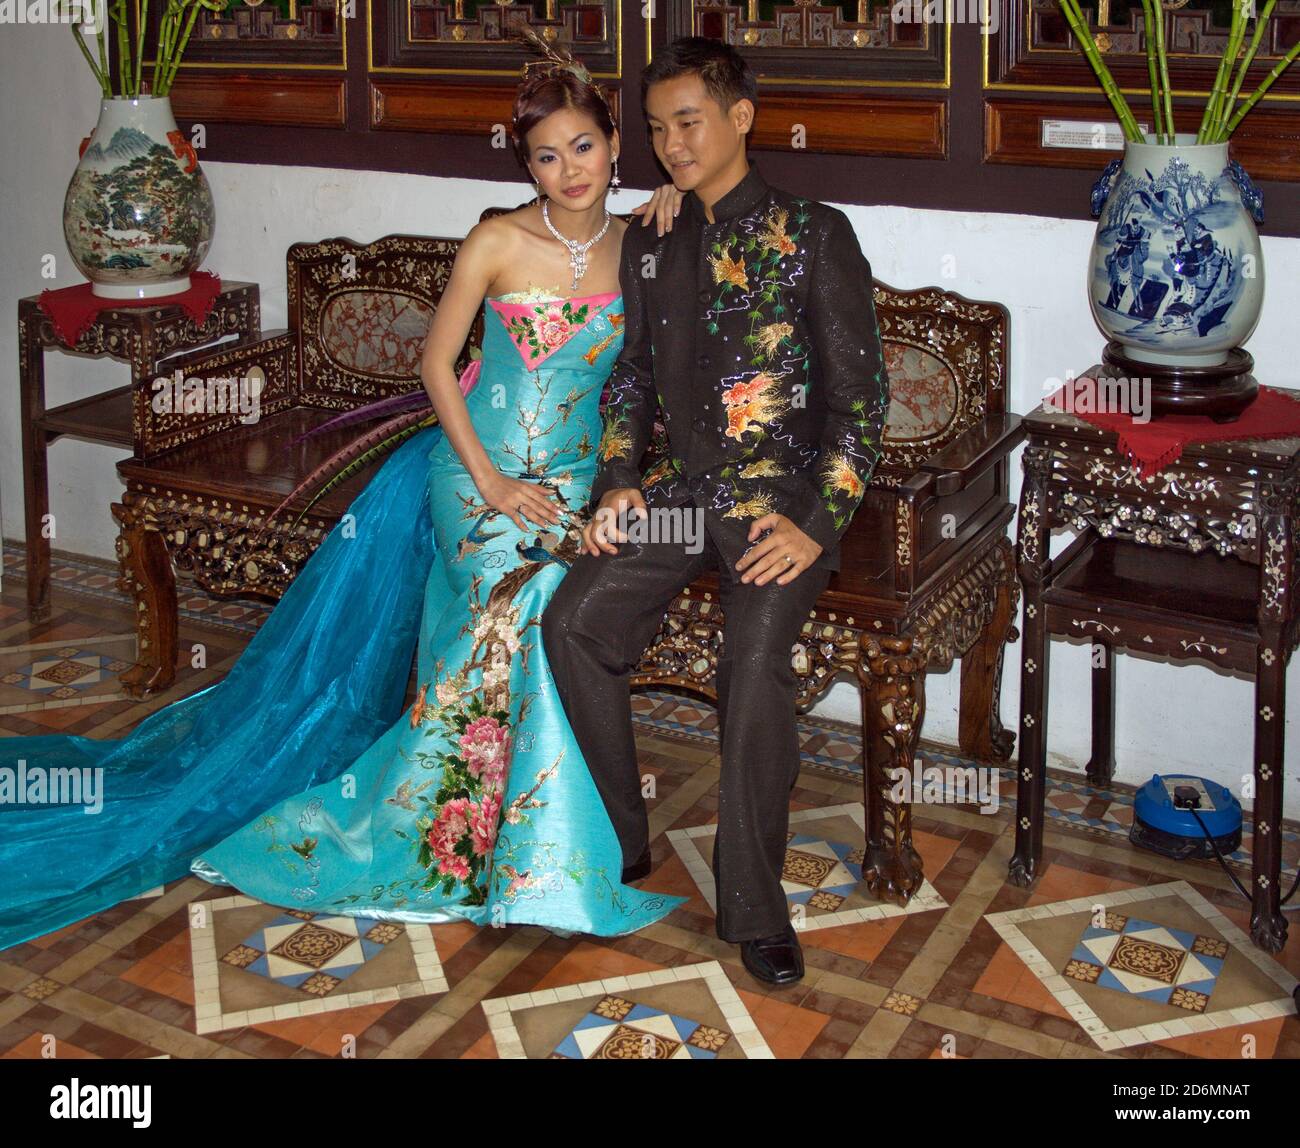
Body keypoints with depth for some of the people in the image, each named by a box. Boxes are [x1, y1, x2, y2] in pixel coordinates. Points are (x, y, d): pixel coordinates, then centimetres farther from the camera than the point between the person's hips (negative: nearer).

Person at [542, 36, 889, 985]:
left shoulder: (815, 234, -1)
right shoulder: (650, 245, 15)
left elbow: (861, 391, -4)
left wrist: (818, 523, -14)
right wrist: (617, 482, 2)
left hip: (778, 497, -5)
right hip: (677, 489, 5)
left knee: (756, 660, -28)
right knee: (573, 620, -19)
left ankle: (755, 912, -12)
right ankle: (620, 842, 0)